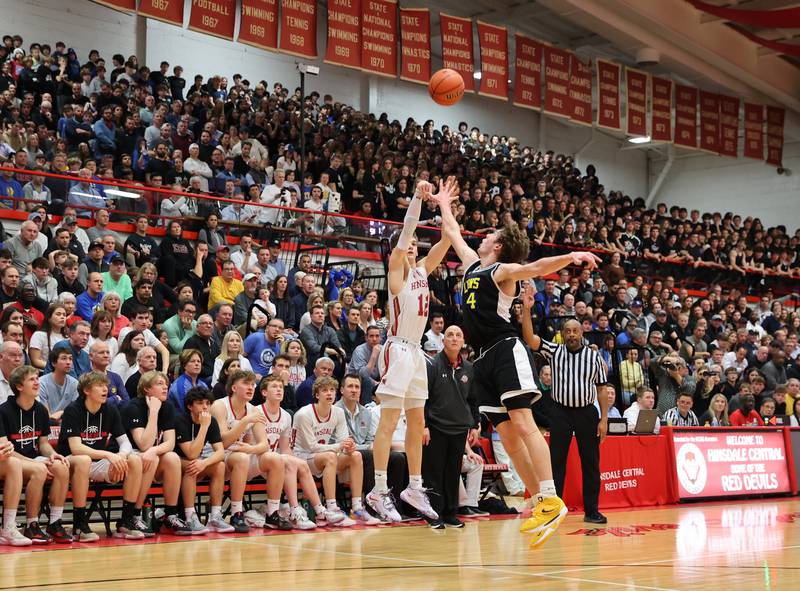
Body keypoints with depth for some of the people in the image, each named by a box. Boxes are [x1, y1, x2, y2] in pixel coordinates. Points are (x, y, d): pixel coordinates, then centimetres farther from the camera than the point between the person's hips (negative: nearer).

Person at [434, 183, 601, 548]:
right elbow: (452, 232, 35)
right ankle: (539, 504, 4)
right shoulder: (472, 265, 21)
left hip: (506, 350, -8)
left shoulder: (503, 271, -1)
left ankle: (551, 500, -23)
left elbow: (536, 268, -18)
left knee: (523, 423, -18)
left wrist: (571, 257, -34)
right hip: (485, 359, 8)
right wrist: (443, 203, 45)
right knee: (507, 435, 3)